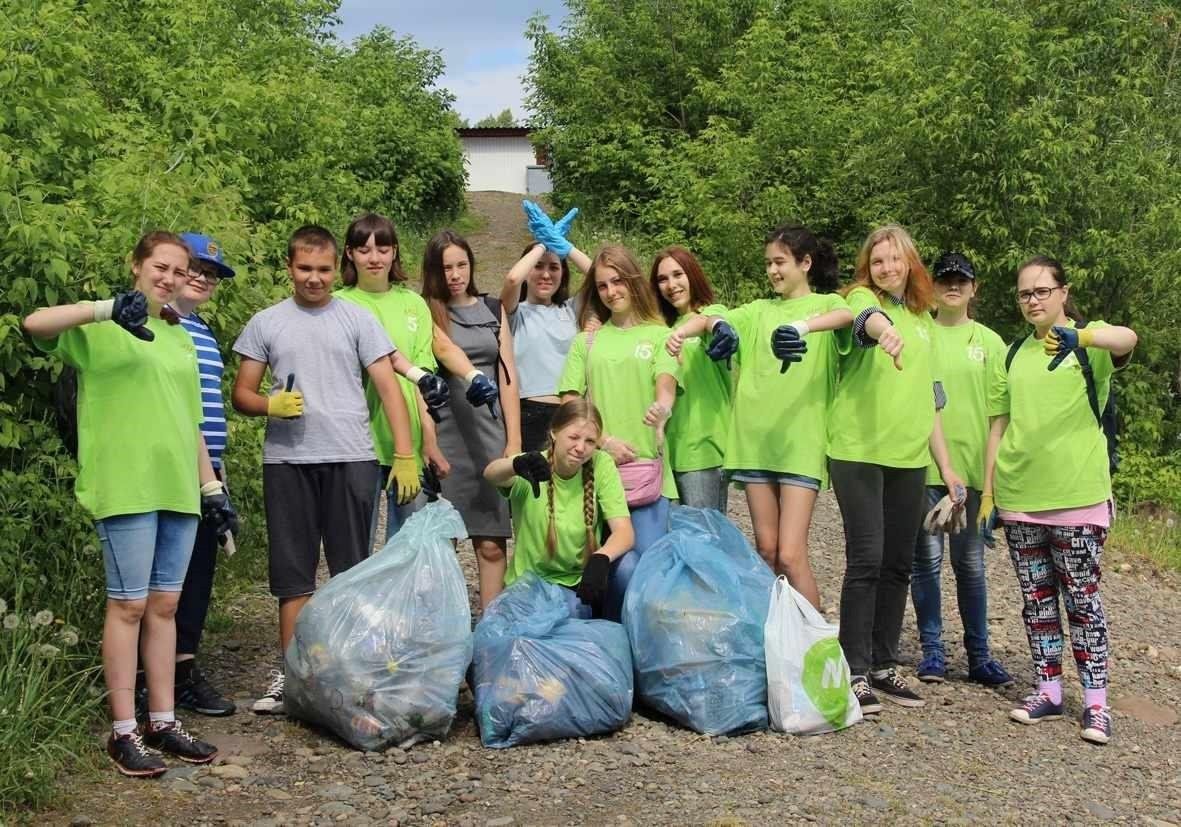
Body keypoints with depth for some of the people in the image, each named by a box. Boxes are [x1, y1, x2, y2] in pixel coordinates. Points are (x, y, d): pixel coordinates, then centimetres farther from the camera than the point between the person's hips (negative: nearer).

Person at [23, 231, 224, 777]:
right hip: (126, 486, -6)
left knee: (164, 605, 10)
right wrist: (106, 310, -31)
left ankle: (163, 722, 18)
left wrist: (211, 486, 20)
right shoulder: (101, 329, -2)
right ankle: (123, 732, 4)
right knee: (129, 605, -3)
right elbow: (35, 324, -21)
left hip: (178, 489, 6)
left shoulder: (179, 338, 19)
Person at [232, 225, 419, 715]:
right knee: (292, 571, 5)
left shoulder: (357, 320, 5)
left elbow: (388, 388, 1)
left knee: (352, 569, 4)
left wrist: (405, 455, -8)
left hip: (350, 458, -1)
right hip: (287, 460, 1)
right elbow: (241, 395, 10)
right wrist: (271, 405, -13)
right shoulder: (265, 324, 9)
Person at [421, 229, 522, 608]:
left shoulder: (494, 310, 13)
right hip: (445, 436, -2)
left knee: (492, 543, 0)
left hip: (490, 436, 2)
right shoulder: (424, 313, 4)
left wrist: (514, 440, 3)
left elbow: (507, 376, 10)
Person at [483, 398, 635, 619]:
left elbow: (624, 532, -16)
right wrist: (517, 464, -59)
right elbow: (491, 474, -35)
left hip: (584, 582, 1)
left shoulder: (601, 465, -9)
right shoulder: (530, 469, -13)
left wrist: (600, 558, -39)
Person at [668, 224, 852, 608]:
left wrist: (804, 325, -41)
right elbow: (714, 321, 4)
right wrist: (685, 329, -20)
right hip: (756, 439, 4)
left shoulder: (827, 303, 4)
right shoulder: (759, 311, 17)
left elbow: (846, 316, -19)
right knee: (766, 550, 8)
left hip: (801, 442, -4)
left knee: (791, 555, -9)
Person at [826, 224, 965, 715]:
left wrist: (946, 466, 17)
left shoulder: (923, 319, 17)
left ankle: (883, 665, 19)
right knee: (866, 560, -8)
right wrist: (885, 330, -53)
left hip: (910, 456, 6)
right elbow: (866, 319, -28)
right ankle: (856, 673, -1)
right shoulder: (863, 298, -1)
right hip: (859, 451, -6)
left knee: (898, 564, 8)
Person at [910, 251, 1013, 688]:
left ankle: (979, 655, 14)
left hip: (973, 465, 1)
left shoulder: (989, 342, 9)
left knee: (970, 562, 7)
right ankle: (932, 650, 12)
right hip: (924, 464, -1)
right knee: (927, 559, 2)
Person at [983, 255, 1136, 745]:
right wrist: (988, 490, 8)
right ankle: (1048, 692, 18)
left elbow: (1128, 339, -27)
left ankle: (1095, 702, 6)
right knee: (1037, 598, 9)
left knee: (1082, 598, 0)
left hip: (1077, 496, -4)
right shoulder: (1015, 353, 12)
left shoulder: (1091, 342, -2)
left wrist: (1078, 336, -48)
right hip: (1018, 497, 4)